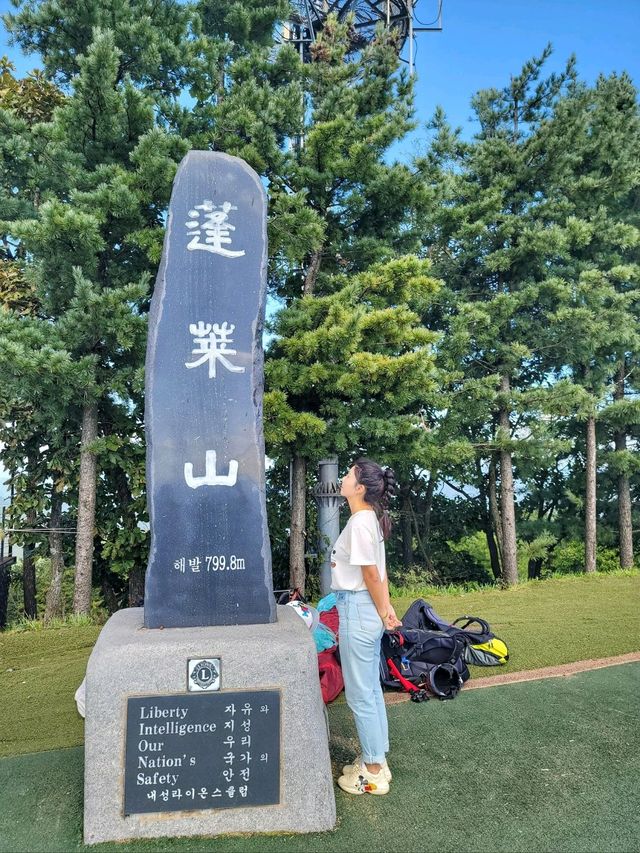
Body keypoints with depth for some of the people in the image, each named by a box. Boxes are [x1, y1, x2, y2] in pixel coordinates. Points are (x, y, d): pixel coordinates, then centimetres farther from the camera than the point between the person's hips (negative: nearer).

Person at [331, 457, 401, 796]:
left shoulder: (360, 522, -20)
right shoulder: (370, 518, 9)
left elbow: (372, 574, -16)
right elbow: (380, 571, 9)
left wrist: (383, 612, -5)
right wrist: (387, 608, 7)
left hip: (357, 608, -10)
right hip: (367, 609, 10)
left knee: (360, 694, 4)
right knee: (371, 690, 18)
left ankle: (373, 772, 18)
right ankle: (375, 761, 32)